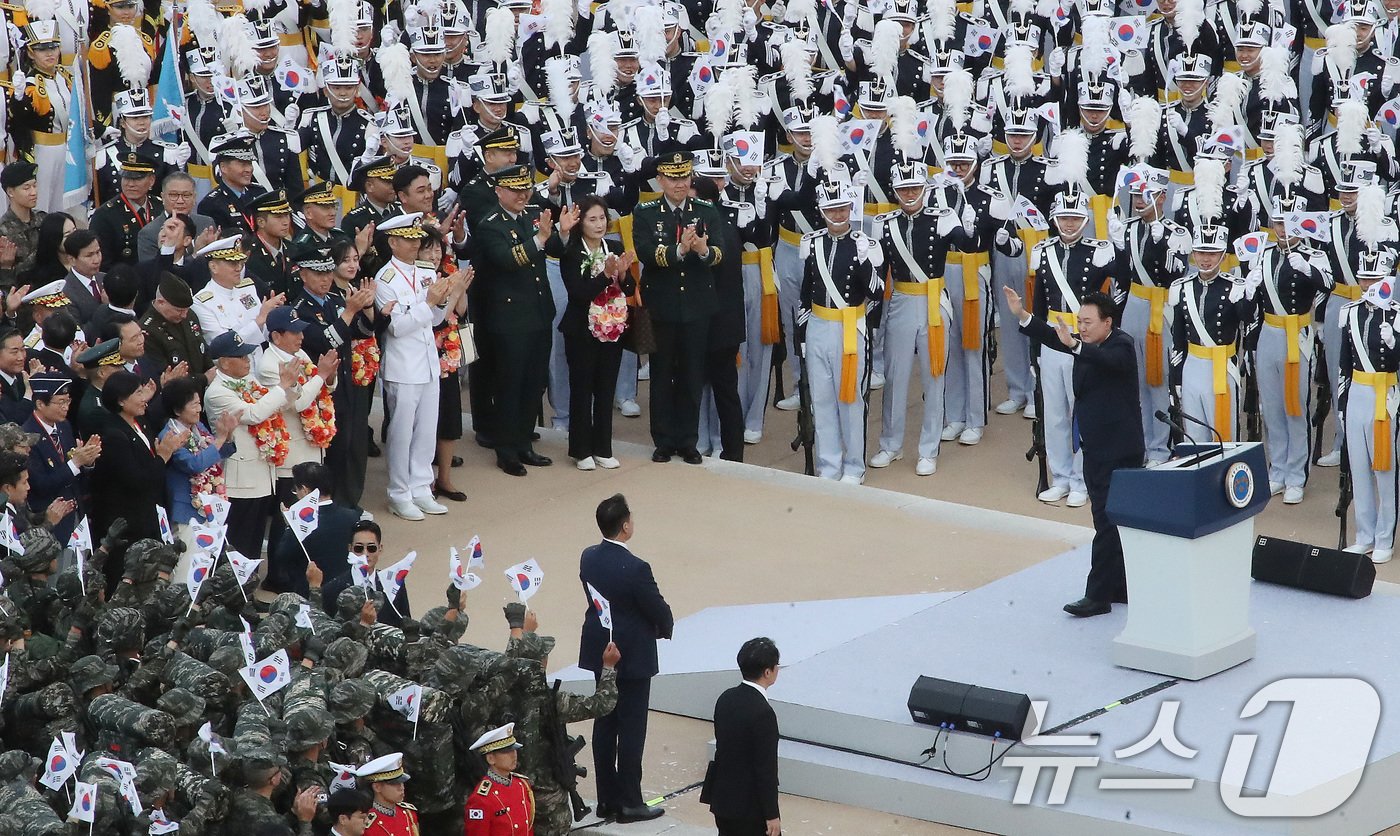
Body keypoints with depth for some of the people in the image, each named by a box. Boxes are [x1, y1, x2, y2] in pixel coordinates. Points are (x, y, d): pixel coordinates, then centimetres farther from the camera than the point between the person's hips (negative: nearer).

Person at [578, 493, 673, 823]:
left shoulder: (588, 558, -3)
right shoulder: (636, 568, -25)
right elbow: (659, 610, -16)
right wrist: (665, 627, 10)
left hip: (599, 653, 7)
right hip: (633, 656, -7)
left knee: (604, 725, 14)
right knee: (631, 730, 3)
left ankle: (607, 798, 21)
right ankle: (629, 803, 8)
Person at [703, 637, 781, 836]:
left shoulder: (726, 699, 3)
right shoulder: (763, 713, -22)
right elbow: (766, 768, -20)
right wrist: (772, 815, -13)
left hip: (723, 799, 8)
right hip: (750, 806, -8)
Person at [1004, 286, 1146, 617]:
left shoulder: (1122, 346, -14)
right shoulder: (1087, 344, 11)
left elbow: (1106, 359, -36)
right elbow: (1054, 339, 0)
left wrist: (1075, 346, -54)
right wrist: (1022, 316, -14)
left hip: (1118, 450, -9)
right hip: (1096, 450, 9)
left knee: (1108, 523, -8)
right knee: (1110, 522, 14)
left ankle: (1098, 595, -7)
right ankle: (1120, 587, 22)